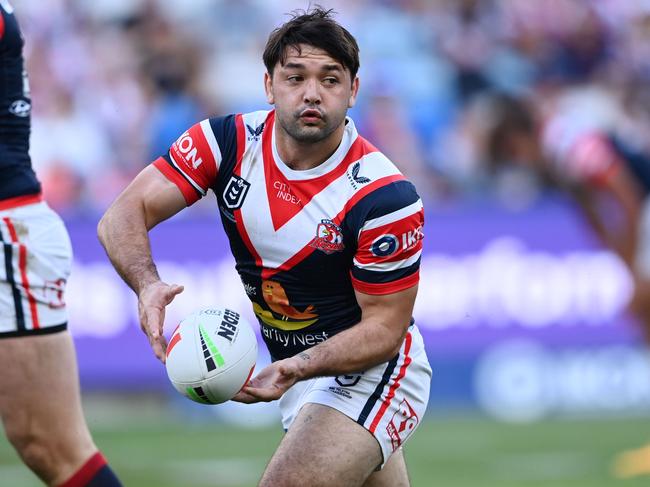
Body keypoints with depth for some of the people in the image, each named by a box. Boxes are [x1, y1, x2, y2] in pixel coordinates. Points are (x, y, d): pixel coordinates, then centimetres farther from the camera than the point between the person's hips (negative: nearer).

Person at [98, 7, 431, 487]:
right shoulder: (228, 142, -11)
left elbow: (385, 325, -19)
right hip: (296, 371, 6)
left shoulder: (384, 196, -24)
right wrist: (148, 284, -38)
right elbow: (124, 215, -16)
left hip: (371, 371, -6)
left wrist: (297, 368, -36)